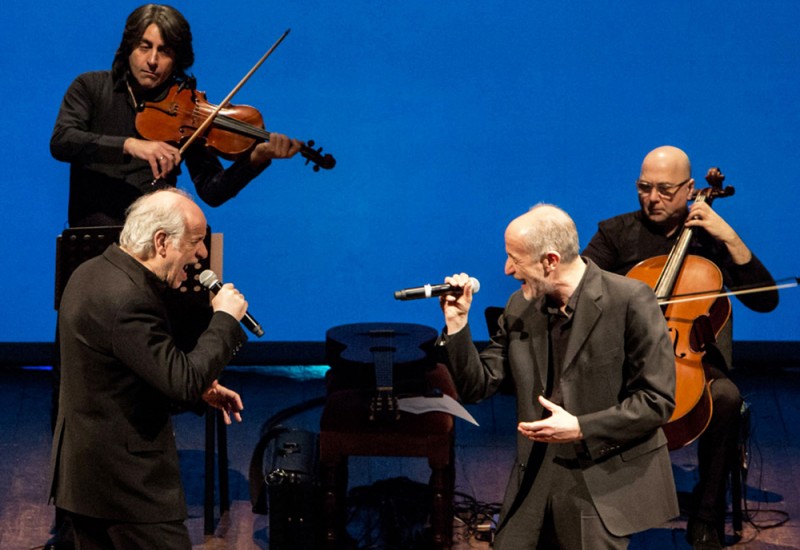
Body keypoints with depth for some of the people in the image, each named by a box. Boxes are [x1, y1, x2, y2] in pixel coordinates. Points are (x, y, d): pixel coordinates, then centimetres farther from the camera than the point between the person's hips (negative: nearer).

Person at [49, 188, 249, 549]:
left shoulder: (92, 273, 8)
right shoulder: (126, 299, -24)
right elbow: (184, 382, -25)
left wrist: (200, 389, 10)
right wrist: (225, 319, -14)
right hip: (127, 482, -10)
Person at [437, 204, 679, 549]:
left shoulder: (630, 300, -11)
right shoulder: (519, 308, 7)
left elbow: (657, 400, -12)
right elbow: (477, 388, 8)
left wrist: (581, 429, -19)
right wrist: (456, 325, -5)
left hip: (604, 485, -5)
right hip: (534, 485, 5)